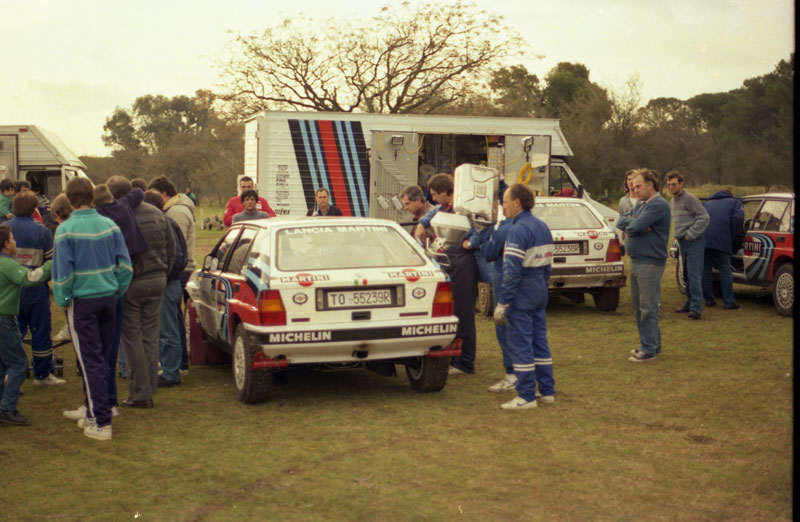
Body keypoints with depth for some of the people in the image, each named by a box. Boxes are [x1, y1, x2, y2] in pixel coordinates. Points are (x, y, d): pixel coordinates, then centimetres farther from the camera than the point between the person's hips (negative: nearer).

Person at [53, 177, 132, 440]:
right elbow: (125, 265, 2)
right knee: (103, 358, 15)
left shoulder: (66, 230, -12)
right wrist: (117, 292, 12)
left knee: (90, 361, -1)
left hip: (82, 302, -4)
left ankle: (101, 422, 0)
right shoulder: (110, 225, 0)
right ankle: (95, 413, 26)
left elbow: (62, 272, -11)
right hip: (108, 299, 5)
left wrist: (62, 300, 2)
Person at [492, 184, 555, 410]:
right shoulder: (542, 227, 12)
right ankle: (547, 391, 21)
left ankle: (526, 396, 1)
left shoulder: (519, 230, -16)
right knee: (539, 341, 15)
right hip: (540, 292, 9)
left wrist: (503, 303, -17)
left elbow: (512, 270, -20)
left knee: (520, 344, -3)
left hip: (522, 294, -9)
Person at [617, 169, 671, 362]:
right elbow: (621, 221, 8)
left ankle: (649, 349, -2)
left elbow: (636, 226, -23)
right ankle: (652, 343, 25)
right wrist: (634, 224, -11)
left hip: (650, 263, -10)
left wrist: (629, 223, -1)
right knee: (638, 306, 15)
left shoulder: (658, 205, -14)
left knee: (648, 307, -6)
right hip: (636, 261, 10)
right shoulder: (640, 205, 17)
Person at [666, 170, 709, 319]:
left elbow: (704, 217, -16)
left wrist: (690, 235, -17)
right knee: (686, 275, 14)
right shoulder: (672, 201, 16)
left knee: (694, 275, -13)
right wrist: (678, 235, 15)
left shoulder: (690, 199, -11)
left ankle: (695, 308, -16)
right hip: (682, 243, 9)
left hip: (694, 242, -9)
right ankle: (689, 304, 23)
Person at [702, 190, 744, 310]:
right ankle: (728, 302, 0)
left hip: (704, 238, 3)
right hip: (722, 240, -3)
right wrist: (732, 236, 4)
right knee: (725, 271, 2)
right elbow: (738, 217, -2)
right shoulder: (734, 202, 18)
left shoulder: (707, 203, 29)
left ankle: (709, 300, 15)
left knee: (705, 270, 11)